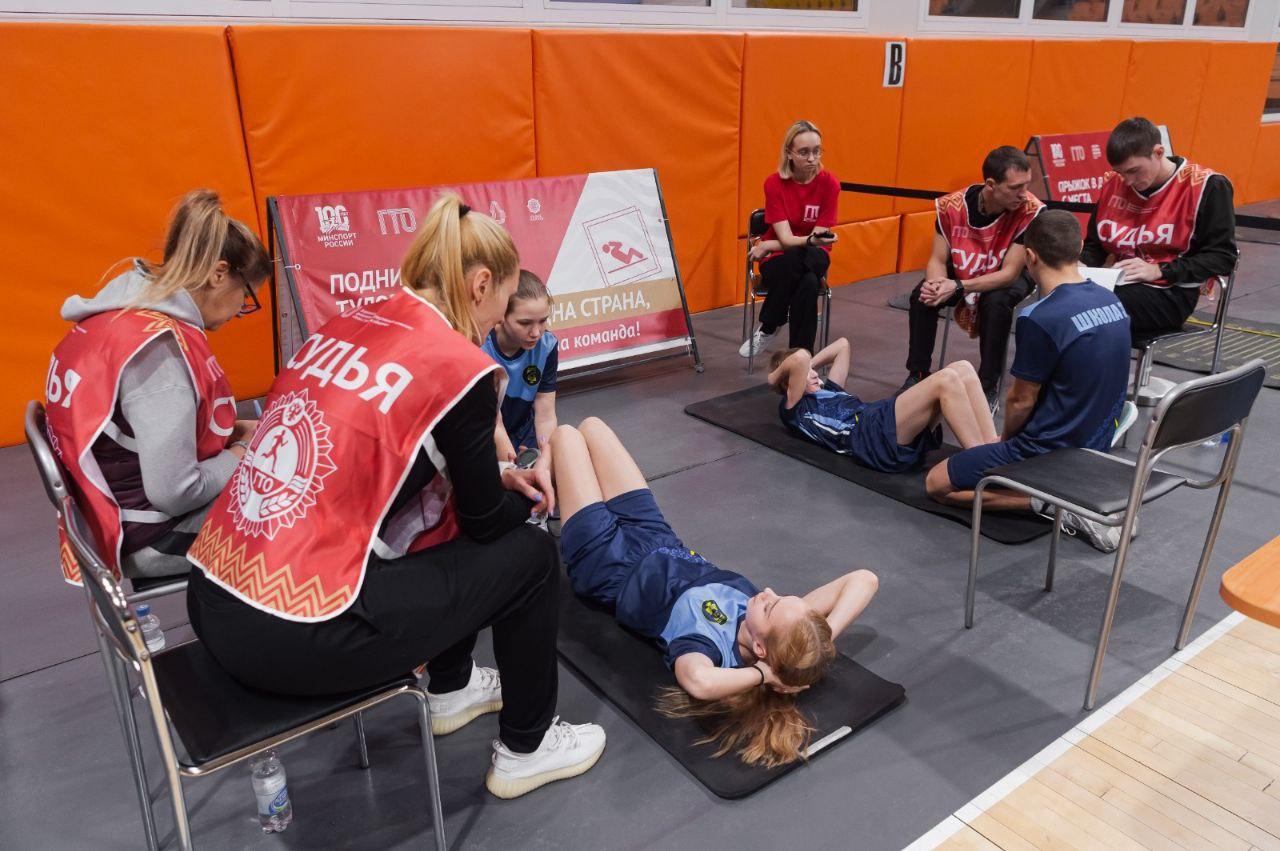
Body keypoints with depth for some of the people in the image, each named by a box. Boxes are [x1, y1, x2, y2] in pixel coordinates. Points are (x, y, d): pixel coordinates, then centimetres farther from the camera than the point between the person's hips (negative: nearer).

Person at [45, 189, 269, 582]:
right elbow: (175, 492, -28)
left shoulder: (122, 313, 1)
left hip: (129, 506, 9)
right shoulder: (159, 346, -28)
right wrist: (239, 456, -11)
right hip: (154, 536, -9)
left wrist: (230, 431, 3)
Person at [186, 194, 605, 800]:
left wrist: (497, 474, 19)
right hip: (293, 634, -8)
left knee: (453, 528, 24)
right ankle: (526, 750, 26)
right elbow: (486, 520, 0)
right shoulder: (458, 366, -12)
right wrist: (528, 498, 21)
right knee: (528, 553, 8)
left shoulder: (351, 324, 9)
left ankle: (450, 690, 43)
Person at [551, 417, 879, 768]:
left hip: (608, 565, -4)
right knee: (591, 425, 17)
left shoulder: (710, 645, -44)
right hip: (656, 540, 5)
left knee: (565, 434, 11)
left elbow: (699, 682, -67)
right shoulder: (773, 623, -29)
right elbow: (864, 578, -28)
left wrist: (762, 675, -51)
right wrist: (825, 638, -37)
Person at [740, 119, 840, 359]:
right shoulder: (774, 183, -13)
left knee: (808, 284, -36)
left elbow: (818, 239, -12)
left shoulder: (829, 183, -11)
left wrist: (768, 245, -14)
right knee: (807, 283, -36)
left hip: (814, 258, 1)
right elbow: (786, 238, -19)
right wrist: (811, 240, -42)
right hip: (779, 258, -1)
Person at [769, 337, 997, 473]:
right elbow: (800, 358, -8)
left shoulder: (827, 390, 36)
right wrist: (775, 377, 8)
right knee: (945, 380, -24)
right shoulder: (793, 409, 10)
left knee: (962, 369, -5)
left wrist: (810, 364, 39)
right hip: (872, 436, -10)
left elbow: (842, 345, 44)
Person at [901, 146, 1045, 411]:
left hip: (1008, 278, -2)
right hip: (961, 274, 3)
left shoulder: (1031, 211, -30)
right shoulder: (952, 205, -24)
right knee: (922, 295, -22)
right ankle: (917, 374, -5)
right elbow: (938, 259, -16)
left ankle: (989, 386, -18)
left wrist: (958, 287, -40)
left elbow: (1009, 273, -29)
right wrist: (936, 284, -39)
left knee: (996, 302, -34)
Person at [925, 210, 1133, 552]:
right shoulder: (1112, 302, 1)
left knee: (938, 483, 6)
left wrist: (1006, 440, 7)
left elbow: (1021, 400, -15)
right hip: (1096, 446, 8)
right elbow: (1091, 386, 11)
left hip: (1050, 451, -8)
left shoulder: (1038, 319, -25)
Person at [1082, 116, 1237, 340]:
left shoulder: (1205, 186, -4)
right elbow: (1094, 244, 21)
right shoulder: (1114, 183, 9)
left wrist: (1159, 271, -15)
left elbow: (1222, 256, -4)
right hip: (1119, 283, 5)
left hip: (1170, 293, -5)